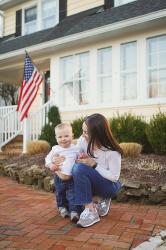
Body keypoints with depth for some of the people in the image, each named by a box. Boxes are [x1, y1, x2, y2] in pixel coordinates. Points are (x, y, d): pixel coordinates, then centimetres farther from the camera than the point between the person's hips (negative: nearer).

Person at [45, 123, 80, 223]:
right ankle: (62, 207, 39)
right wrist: (51, 165, -16)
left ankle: (74, 211, 3)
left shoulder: (75, 149, -6)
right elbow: (48, 158, 3)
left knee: (72, 195, -4)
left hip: (72, 178, -2)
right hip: (59, 178, 3)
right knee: (60, 194, 19)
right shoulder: (55, 149, -4)